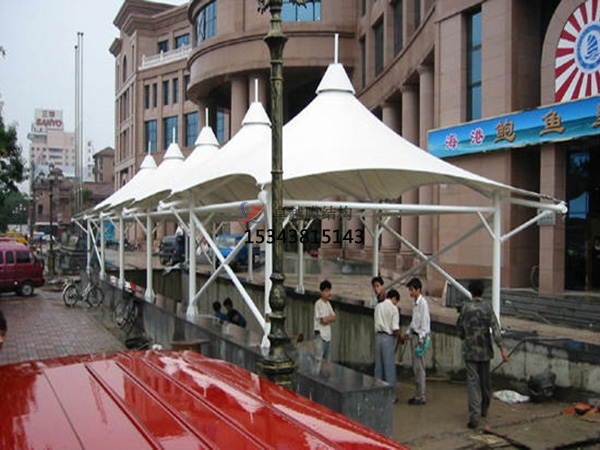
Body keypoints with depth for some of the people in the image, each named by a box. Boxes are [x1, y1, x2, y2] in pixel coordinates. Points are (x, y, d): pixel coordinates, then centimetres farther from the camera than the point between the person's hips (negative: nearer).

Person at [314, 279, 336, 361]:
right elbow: (323, 320, -17)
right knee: (319, 358, -10)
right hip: (320, 334, -8)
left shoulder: (328, 303, 13)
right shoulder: (318, 303, -12)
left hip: (328, 335, 8)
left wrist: (327, 318, -8)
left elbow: (334, 318, 9)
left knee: (327, 359, 12)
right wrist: (330, 317, 0)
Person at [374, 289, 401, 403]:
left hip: (378, 336, 5)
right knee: (389, 366, 2)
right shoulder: (394, 308, -9)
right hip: (388, 337, -5)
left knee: (378, 365, 12)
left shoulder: (378, 306, 8)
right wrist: (400, 337, 4)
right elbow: (395, 329, -15)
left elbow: (377, 323, 8)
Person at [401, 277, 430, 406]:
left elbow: (425, 321, -17)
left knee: (419, 367, -6)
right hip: (414, 336, 9)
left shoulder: (423, 303, -12)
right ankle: (418, 395, 18)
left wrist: (421, 339, -20)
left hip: (420, 337, -9)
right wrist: (407, 334, 22)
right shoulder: (416, 303, 16)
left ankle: (421, 397, -1)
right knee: (416, 368, 12)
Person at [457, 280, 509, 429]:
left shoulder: (465, 307, -4)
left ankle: (475, 416, -13)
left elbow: (460, 327, 6)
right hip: (485, 350, 2)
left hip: (470, 350, -2)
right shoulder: (487, 308, -4)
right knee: (485, 381, 17)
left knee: (472, 382, -4)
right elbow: (495, 329, -12)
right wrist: (502, 349, -11)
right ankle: (484, 409, 36)